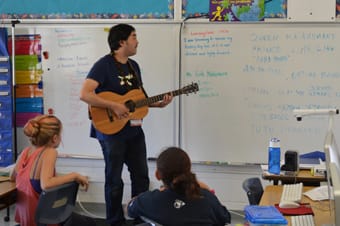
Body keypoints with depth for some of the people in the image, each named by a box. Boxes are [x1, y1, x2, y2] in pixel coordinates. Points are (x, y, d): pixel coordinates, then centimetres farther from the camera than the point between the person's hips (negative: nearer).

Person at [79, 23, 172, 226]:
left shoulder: (134, 66, 10)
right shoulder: (104, 65, -15)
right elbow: (85, 94, -24)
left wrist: (159, 104, 2)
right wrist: (114, 106, -26)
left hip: (134, 131, 8)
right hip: (112, 132, -7)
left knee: (142, 175, 13)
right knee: (115, 180, 4)